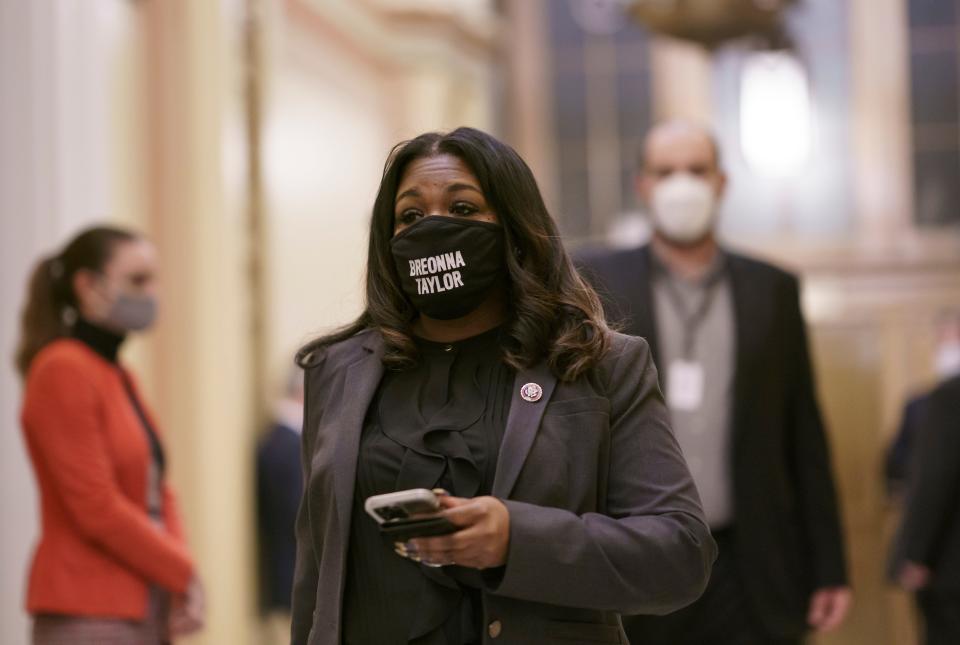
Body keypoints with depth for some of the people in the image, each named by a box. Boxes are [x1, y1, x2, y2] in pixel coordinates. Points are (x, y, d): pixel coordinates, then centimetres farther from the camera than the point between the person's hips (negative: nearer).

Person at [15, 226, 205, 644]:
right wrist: (183, 574, -8)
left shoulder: (118, 375, 14)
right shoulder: (63, 370, -11)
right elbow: (97, 507, -16)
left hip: (144, 608, 8)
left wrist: (180, 575, -2)